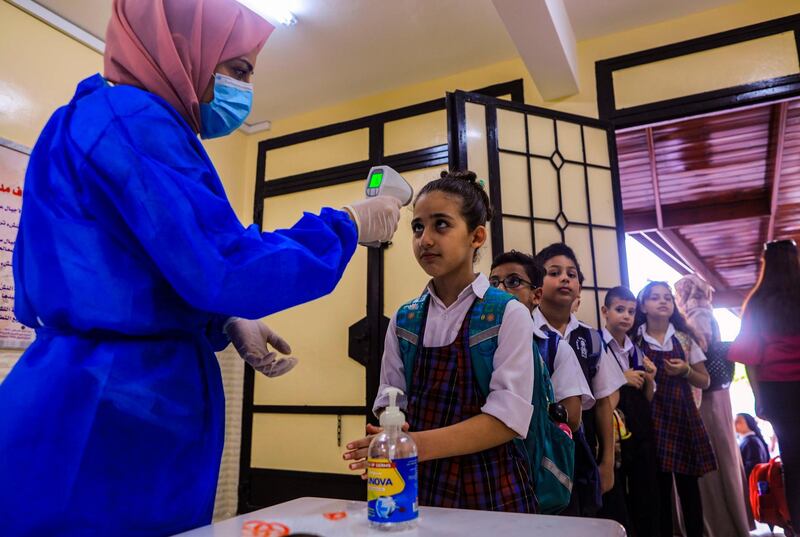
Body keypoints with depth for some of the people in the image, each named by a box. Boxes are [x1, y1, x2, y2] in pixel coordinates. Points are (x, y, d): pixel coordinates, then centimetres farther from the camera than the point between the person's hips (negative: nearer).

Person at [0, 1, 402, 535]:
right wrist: (347, 226, -10)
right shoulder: (132, 119, -14)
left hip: (110, 401, 10)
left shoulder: (115, 122, 18)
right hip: (110, 415, -10)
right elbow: (224, 268, -23)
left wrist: (229, 324, 8)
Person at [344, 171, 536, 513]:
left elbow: (509, 416, -17)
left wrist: (418, 445, -27)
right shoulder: (404, 320, 2)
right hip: (418, 486, 3)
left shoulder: (508, 314, -10)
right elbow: (390, 400, 2)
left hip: (490, 490, -3)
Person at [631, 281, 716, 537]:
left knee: (688, 486, 5)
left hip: (683, 416, 2)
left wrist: (685, 371, -9)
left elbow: (704, 381, 10)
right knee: (659, 487, 3)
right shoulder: (634, 340, 1)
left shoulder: (684, 338, 6)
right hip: (651, 418, -1)